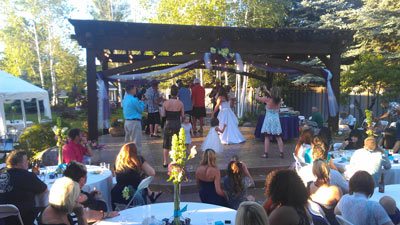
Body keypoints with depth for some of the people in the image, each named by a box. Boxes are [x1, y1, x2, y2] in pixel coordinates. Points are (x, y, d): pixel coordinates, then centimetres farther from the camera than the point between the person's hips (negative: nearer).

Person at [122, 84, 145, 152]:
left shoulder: (125, 99, 9)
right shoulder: (134, 100, -17)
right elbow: (141, 109, -7)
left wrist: (138, 100, 10)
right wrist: (141, 102, 6)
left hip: (127, 121, 9)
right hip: (134, 122, -9)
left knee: (128, 141, 18)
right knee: (136, 142, -3)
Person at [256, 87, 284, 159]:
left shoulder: (267, 99, -12)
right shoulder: (279, 100, 0)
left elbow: (257, 98, -2)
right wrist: (267, 91, 29)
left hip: (268, 120, -3)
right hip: (276, 120, 4)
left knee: (267, 137, 2)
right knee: (278, 138, 9)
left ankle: (266, 153, 3)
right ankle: (281, 153, 12)